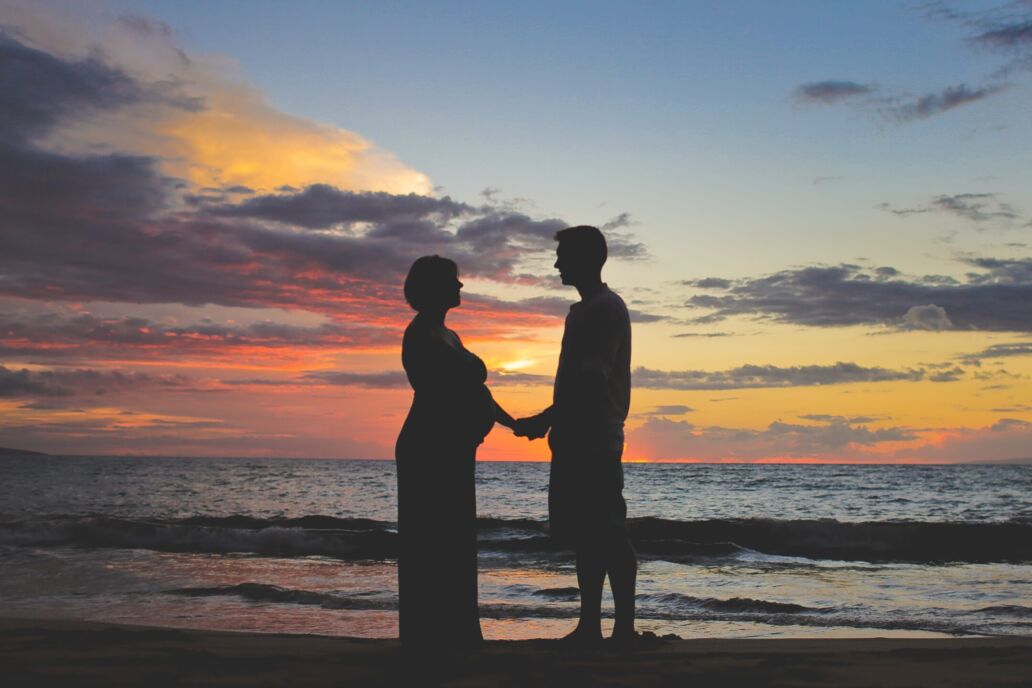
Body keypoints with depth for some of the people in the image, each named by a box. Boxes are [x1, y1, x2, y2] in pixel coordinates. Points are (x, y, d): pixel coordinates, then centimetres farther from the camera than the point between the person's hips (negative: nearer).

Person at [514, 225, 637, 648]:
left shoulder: (608, 308, -10)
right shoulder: (580, 311, 20)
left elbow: (593, 379, -20)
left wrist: (546, 418, -21)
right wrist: (552, 422, 18)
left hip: (597, 441, -10)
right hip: (574, 439, 10)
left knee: (607, 534, -7)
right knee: (581, 533, 10)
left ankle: (624, 628, -1)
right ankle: (590, 625, 16)